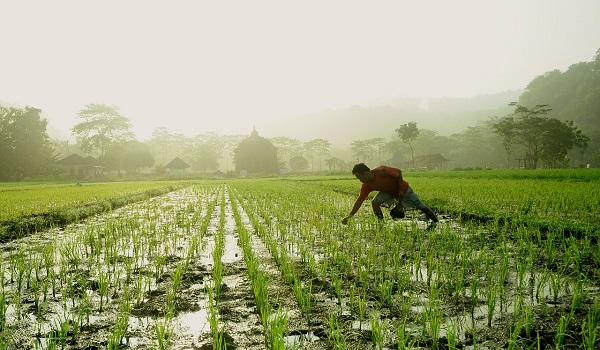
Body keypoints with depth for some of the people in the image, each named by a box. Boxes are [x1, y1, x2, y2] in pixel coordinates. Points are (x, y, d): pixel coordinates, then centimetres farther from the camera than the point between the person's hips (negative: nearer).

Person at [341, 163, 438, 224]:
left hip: (403, 190, -4)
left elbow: (398, 172, -23)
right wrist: (349, 216, -24)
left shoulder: (381, 171, -36)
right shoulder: (366, 186, -18)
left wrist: (400, 190, -22)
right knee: (374, 202, -19)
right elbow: (359, 201, -17)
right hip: (389, 192, 4)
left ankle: (436, 221, 24)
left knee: (421, 207, 3)